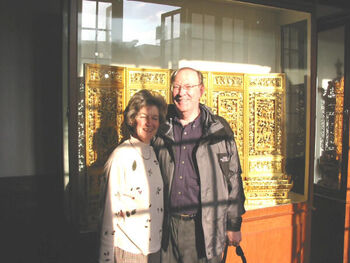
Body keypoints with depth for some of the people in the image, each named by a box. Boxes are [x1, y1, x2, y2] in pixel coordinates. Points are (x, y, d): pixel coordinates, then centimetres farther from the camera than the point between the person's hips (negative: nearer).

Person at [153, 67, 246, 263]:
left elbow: (234, 179, 1)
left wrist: (234, 225, 1)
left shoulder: (219, 130, -2)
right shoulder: (162, 131, 3)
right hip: (169, 226, 2)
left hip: (205, 227, -2)